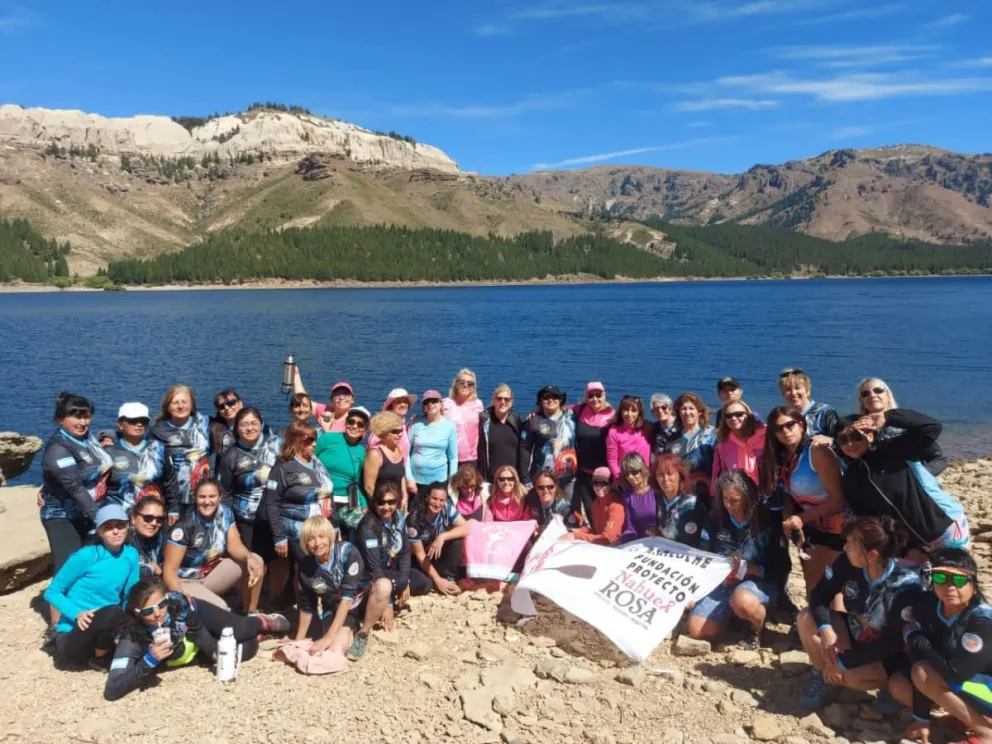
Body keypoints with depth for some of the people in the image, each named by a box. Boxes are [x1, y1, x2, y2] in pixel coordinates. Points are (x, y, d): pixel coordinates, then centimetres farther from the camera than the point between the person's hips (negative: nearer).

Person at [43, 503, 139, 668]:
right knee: (112, 614, -34)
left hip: (103, 633, 6)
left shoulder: (131, 555, -1)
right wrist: (77, 614, -24)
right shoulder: (86, 556, -15)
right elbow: (51, 592, -9)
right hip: (72, 634, -6)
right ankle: (98, 656, -4)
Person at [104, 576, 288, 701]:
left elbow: (197, 631, -17)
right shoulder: (132, 637, -41)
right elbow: (112, 690, -46)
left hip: (198, 618, 0)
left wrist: (217, 652, -20)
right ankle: (257, 635, 26)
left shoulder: (179, 603, -38)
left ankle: (262, 622, 23)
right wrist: (150, 660, -54)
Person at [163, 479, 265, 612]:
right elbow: (169, 569, -21)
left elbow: (234, 546, -8)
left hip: (212, 575, 6)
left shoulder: (225, 513, -8)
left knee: (256, 562, -14)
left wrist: (249, 557, -31)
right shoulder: (185, 527, -24)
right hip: (185, 582, -6)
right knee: (219, 609, -32)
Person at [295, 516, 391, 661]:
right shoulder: (306, 566, -10)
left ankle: (363, 633, -10)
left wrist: (329, 636, -30)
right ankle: (353, 630, 9)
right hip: (335, 610, 2)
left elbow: (348, 596, -27)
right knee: (335, 650, -29)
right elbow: (306, 606, 3)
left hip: (361, 601, -2)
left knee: (383, 585, -35)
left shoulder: (348, 552, -23)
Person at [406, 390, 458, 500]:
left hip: (439, 480, 0)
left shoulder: (449, 426, -2)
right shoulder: (416, 424, -2)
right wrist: (409, 478, -4)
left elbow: (453, 457, 2)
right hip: (416, 479, 0)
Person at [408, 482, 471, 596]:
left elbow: (465, 528, -22)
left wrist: (442, 537, -37)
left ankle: (448, 577, -11)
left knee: (457, 540, -25)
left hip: (439, 552, 3)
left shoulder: (447, 506, -19)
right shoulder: (415, 518, -27)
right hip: (421, 560, -3)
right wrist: (438, 580, -24)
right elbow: (420, 554, -22)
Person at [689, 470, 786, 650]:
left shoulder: (766, 523, -11)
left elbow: (778, 569, -10)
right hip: (722, 581, 4)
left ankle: (757, 629, -4)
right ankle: (732, 613, 19)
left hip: (759, 581, -4)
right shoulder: (715, 518, -1)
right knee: (697, 630, -13)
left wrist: (747, 568, -25)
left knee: (742, 601, -40)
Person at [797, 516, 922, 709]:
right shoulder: (847, 563, -18)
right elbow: (820, 593, -7)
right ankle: (823, 677, -1)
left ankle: (891, 685, 0)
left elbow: (895, 642, -29)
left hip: (892, 655, -5)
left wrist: (843, 662, -30)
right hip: (855, 634, 5)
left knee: (849, 675, -32)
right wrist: (825, 628, -29)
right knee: (806, 618, -17)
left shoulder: (906, 585, -31)